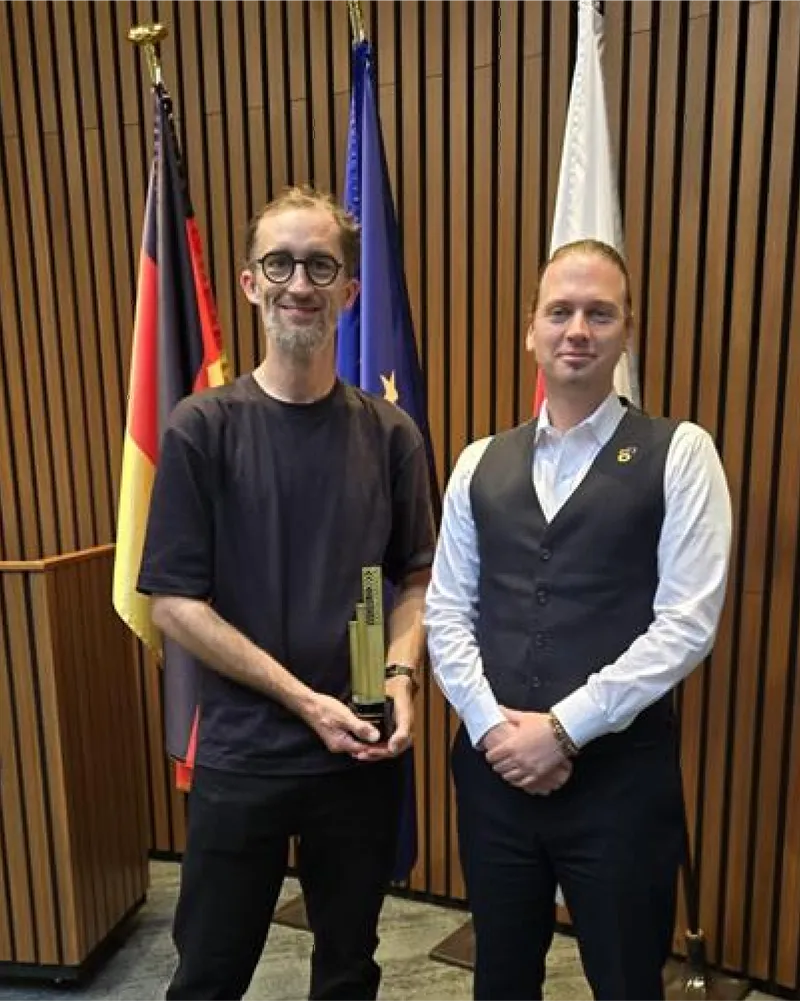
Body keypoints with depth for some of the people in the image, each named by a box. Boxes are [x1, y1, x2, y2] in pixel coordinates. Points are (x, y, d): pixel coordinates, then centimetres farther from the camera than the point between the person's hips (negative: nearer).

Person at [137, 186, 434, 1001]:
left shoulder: (390, 434, -1)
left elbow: (416, 578, 6)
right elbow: (173, 602, -10)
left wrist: (400, 677, -12)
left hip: (363, 755, 3)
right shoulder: (202, 427, -9)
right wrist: (305, 700, -14)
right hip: (241, 754, -2)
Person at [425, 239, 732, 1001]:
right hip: (493, 767, 4)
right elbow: (445, 612, 4)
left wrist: (564, 728, -15)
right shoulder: (480, 464, 6)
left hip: (621, 774, -3)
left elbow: (686, 624, -12)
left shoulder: (679, 454, -5)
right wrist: (492, 726, -9)